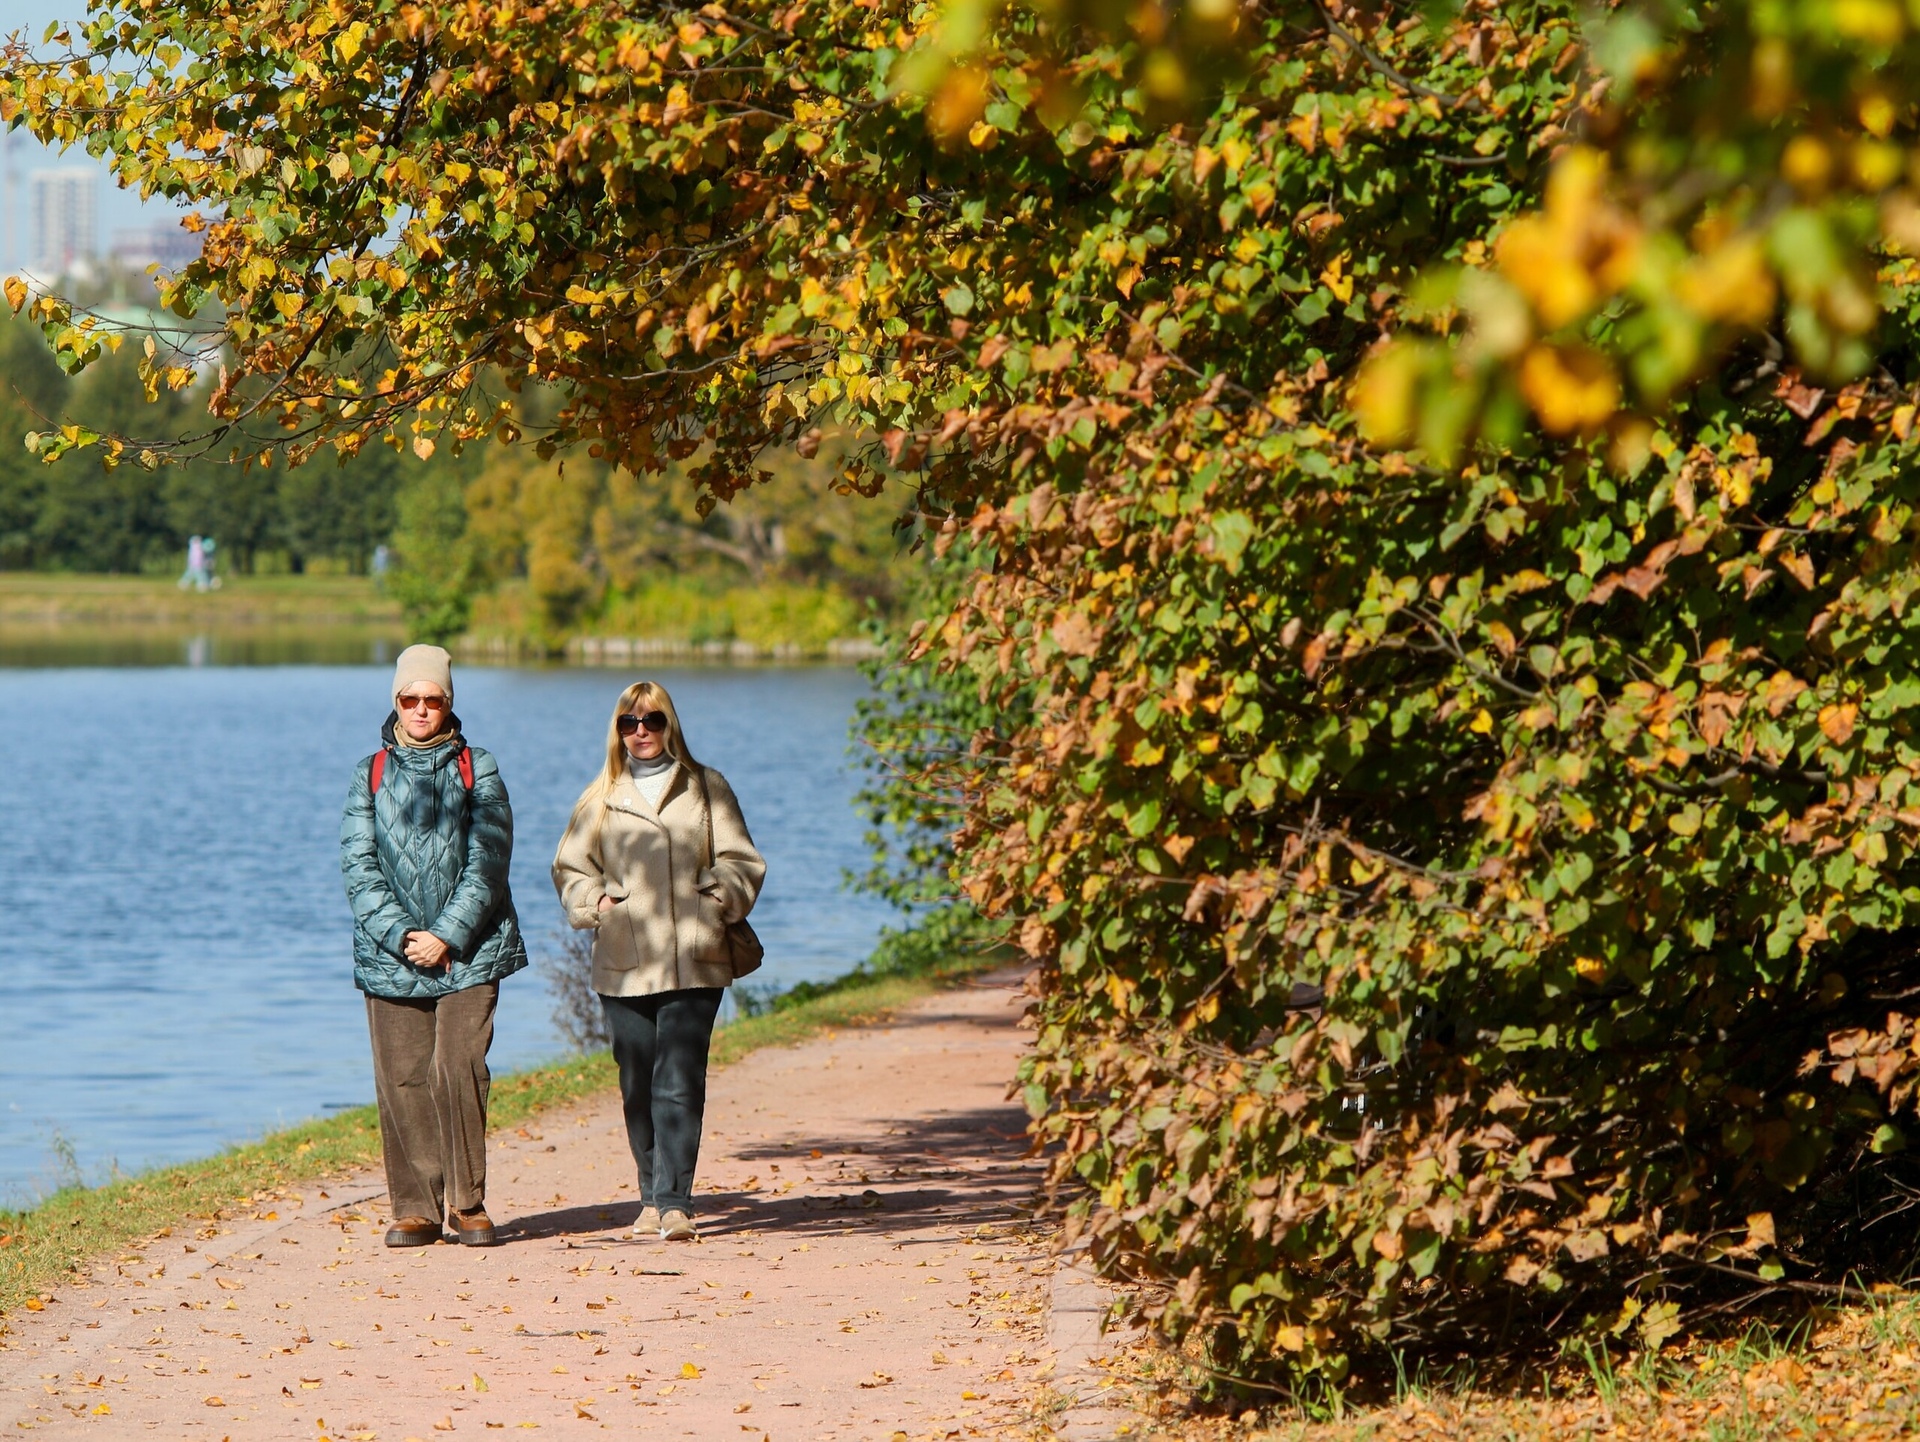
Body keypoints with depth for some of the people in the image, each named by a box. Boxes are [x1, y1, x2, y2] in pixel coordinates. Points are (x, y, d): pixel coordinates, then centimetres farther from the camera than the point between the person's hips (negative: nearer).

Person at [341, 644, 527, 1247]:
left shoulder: (477, 769, 6)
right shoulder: (370, 774, 9)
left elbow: (488, 862, -1)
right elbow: (358, 864, 2)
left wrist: (446, 936, -10)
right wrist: (401, 935, -10)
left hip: (469, 950, -1)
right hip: (390, 951, 1)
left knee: (460, 1071, -10)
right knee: (402, 1080, -1)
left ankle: (468, 1204, 1)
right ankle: (415, 1209, 6)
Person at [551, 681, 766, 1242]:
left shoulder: (707, 789, 11)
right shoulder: (601, 798, 14)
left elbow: (740, 863, 10)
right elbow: (571, 868, 18)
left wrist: (716, 901, -6)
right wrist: (595, 902, 0)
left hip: (693, 963, -2)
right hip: (624, 964, 2)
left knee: (679, 1083, -11)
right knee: (637, 1086, 3)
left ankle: (675, 1201, -13)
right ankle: (653, 1197, 13)